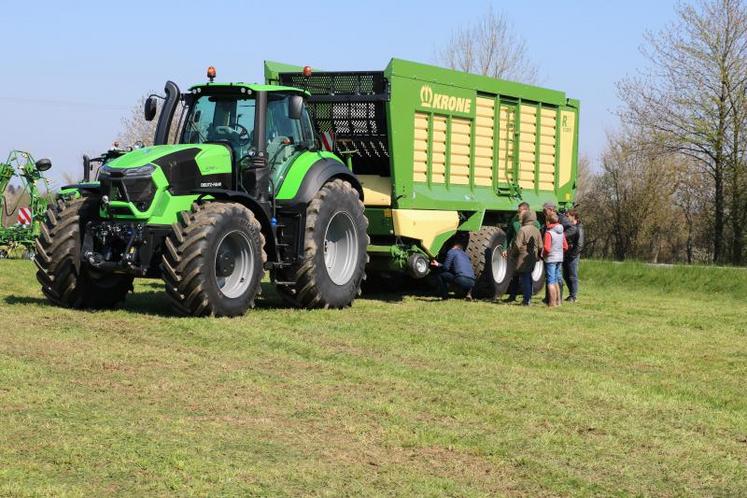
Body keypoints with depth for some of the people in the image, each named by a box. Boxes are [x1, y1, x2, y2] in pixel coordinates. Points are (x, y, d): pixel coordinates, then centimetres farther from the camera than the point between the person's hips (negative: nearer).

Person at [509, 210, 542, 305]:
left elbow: (517, 245, -16)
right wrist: (538, 256, 19)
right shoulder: (536, 230, 6)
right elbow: (540, 246, 8)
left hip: (523, 259, -7)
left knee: (524, 278, -3)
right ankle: (529, 297, 20)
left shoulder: (523, 230, -16)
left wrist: (513, 255, -1)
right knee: (529, 277, 16)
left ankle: (526, 299, -5)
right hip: (532, 259, 7)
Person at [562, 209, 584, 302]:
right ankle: (571, 294, 23)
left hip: (573, 256, -8)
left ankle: (573, 296, 6)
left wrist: (572, 255, -16)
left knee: (573, 276, -1)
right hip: (565, 255, 8)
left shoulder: (578, 229, -11)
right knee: (566, 276, 12)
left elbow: (580, 245, -15)